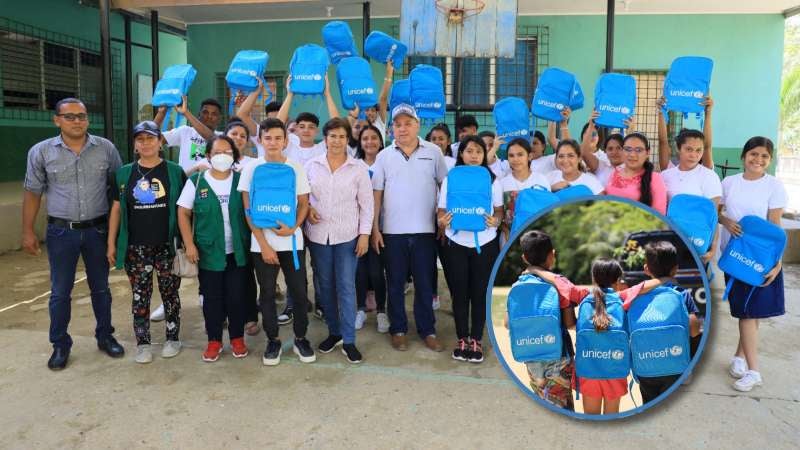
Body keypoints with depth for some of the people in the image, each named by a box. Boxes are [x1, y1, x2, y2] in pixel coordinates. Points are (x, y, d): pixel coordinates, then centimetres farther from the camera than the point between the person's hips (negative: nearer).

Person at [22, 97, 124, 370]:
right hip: (61, 231, -1)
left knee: (100, 287, 13)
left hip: (97, 229, 1)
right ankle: (60, 345, 22)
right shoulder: (41, 152, -3)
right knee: (60, 292, 7)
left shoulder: (106, 148, -2)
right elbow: (32, 193, 3)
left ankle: (105, 336, 28)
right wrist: (27, 231, 1)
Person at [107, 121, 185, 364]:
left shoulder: (174, 172, -1)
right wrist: (111, 243, 5)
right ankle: (143, 344, 18)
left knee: (170, 294, 8)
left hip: (168, 246, -2)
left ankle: (173, 338, 23)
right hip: (136, 248, 2)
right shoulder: (123, 174, 5)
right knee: (140, 296, 7)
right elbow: (116, 209, 9)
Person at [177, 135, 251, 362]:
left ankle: (237, 338, 23)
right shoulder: (195, 182, -1)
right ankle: (214, 341, 22)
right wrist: (189, 244, -7)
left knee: (237, 296, 7)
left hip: (238, 252, 1)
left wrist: (252, 242, -5)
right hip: (209, 252, 0)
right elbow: (183, 213, 1)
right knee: (212, 298, 8)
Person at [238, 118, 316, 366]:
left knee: (299, 292, 4)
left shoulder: (296, 168, 2)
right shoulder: (251, 169, 0)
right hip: (262, 243, 0)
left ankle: (300, 338, 21)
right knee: (267, 293, 8)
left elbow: (304, 203, 5)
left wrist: (293, 227, -14)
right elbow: (248, 209, -2)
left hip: (292, 241, 1)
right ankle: (272, 340, 23)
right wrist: (264, 244, -9)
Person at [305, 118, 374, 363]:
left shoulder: (359, 167, -2)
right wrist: (307, 208, -9)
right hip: (318, 235, 3)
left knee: (346, 287, -1)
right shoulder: (311, 165, 4)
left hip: (347, 235, -2)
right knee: (325, 285, 11)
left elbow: (366, 204, -1)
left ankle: (348, 340, 7)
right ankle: (333, 332, 26)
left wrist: (364, 234, -6)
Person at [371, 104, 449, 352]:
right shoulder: (384, 156, 4)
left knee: (425, 283, 7)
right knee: (395, 283, 9)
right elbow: (376, 194, 4)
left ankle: (427, 330, 20)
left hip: (424, 230, -1)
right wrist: (374, 228, -1)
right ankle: (398, 329, 22)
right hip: (392, 230, 1)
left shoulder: (433, 152, 2)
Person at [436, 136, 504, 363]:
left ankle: (476, 340, 20)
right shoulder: (449, 179, 1)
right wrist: (442, 221, -20)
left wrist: (496, 221, -17)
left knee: (480, 293, 6)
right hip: (456, 244, 0)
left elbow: (499, 210, 5)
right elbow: (442, 210, 2)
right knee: (459, 293, 6)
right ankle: (462, 339, 21)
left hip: (485, 244, 0)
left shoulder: (493, 180, 1)